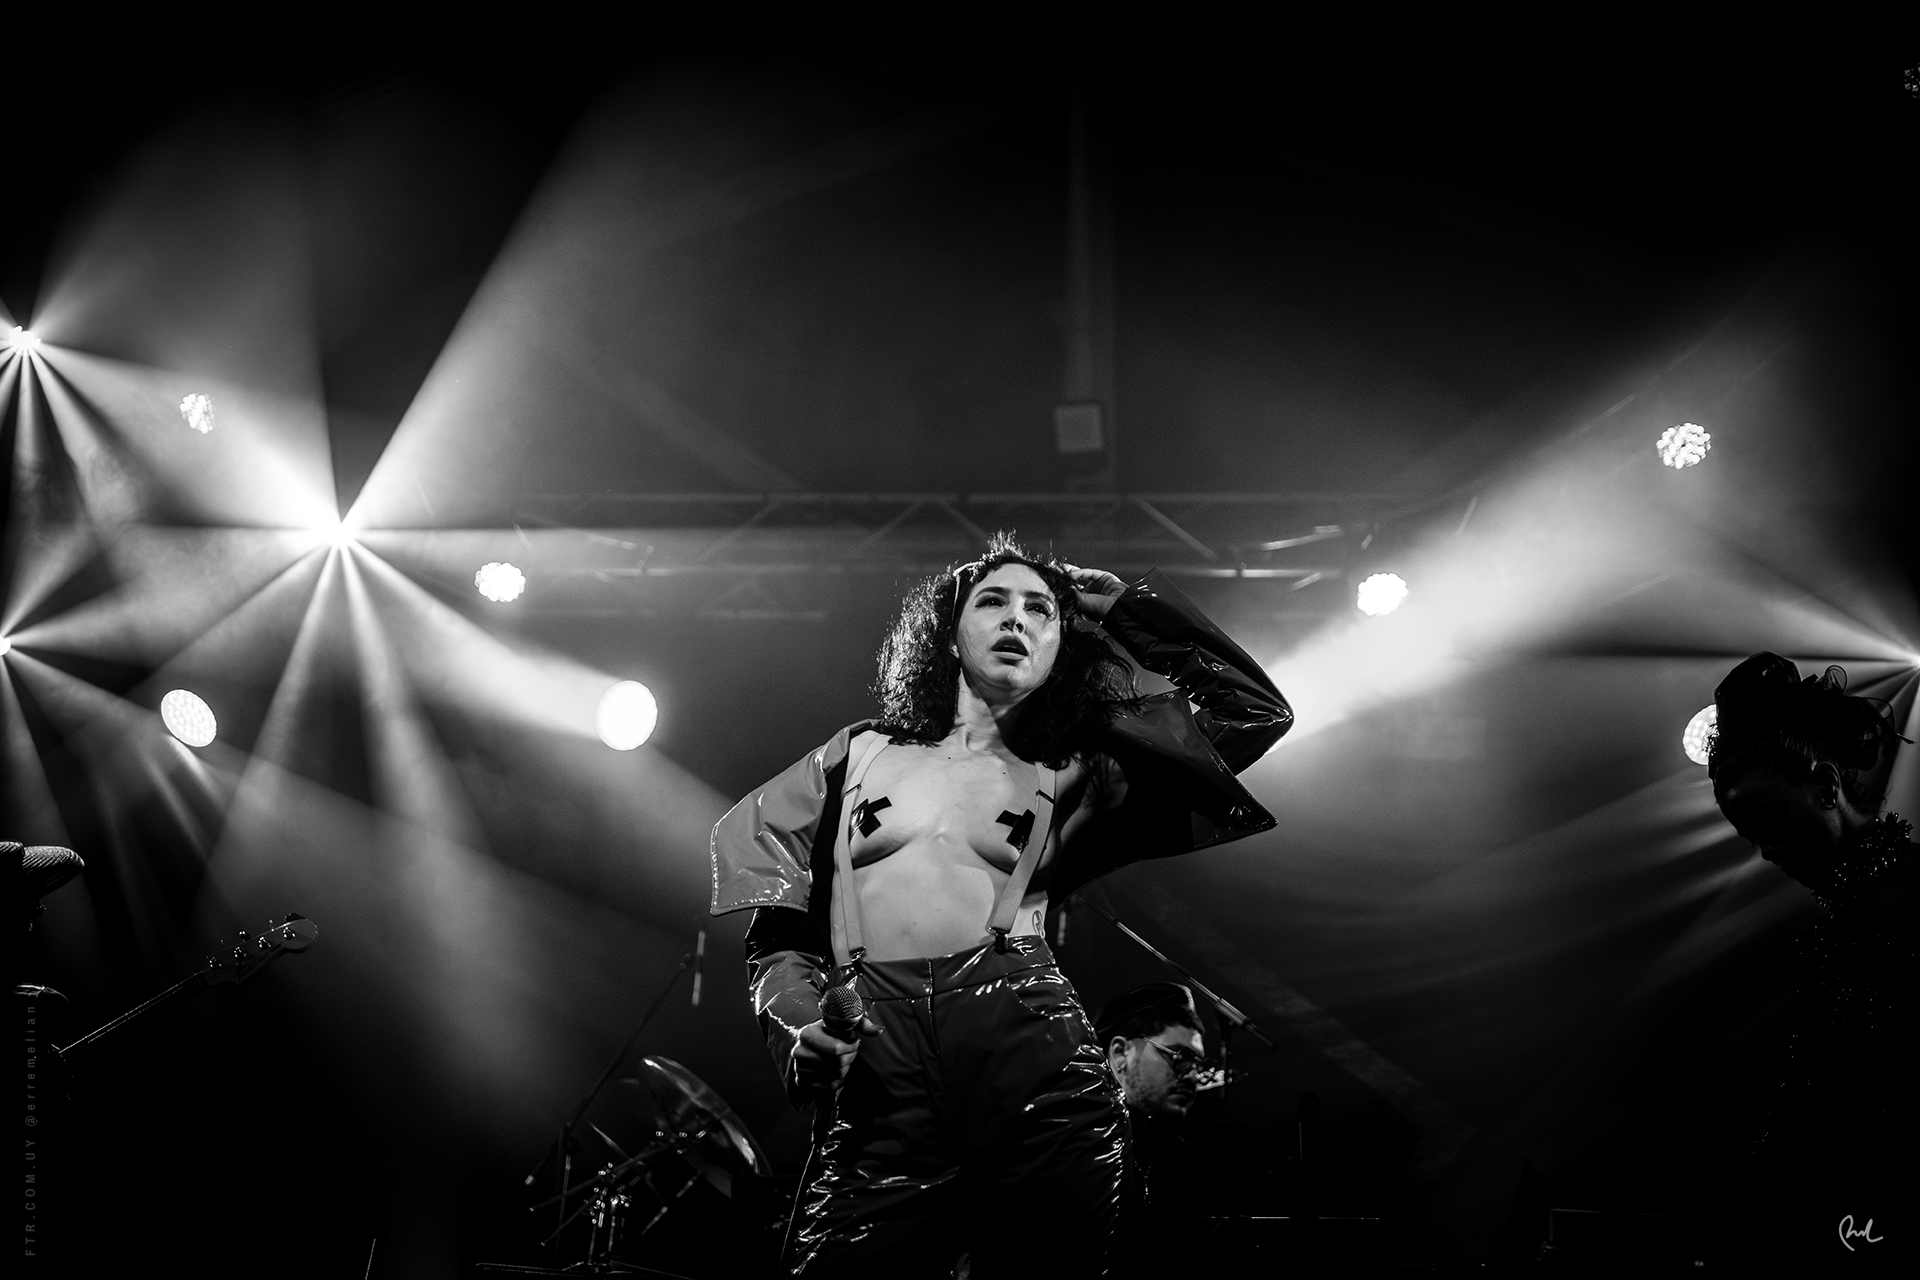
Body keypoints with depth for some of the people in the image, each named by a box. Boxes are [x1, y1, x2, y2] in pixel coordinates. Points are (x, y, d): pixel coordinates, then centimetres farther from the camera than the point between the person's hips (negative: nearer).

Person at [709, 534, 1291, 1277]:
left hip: (1031, 1060, 0)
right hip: (877, 1083, 0)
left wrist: (1127, 604, 19)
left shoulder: (1073, 773, 19)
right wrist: (796, 1024, -1)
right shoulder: (858, 757, 20)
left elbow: (1253, 710, 14)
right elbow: (781, 933, 19)